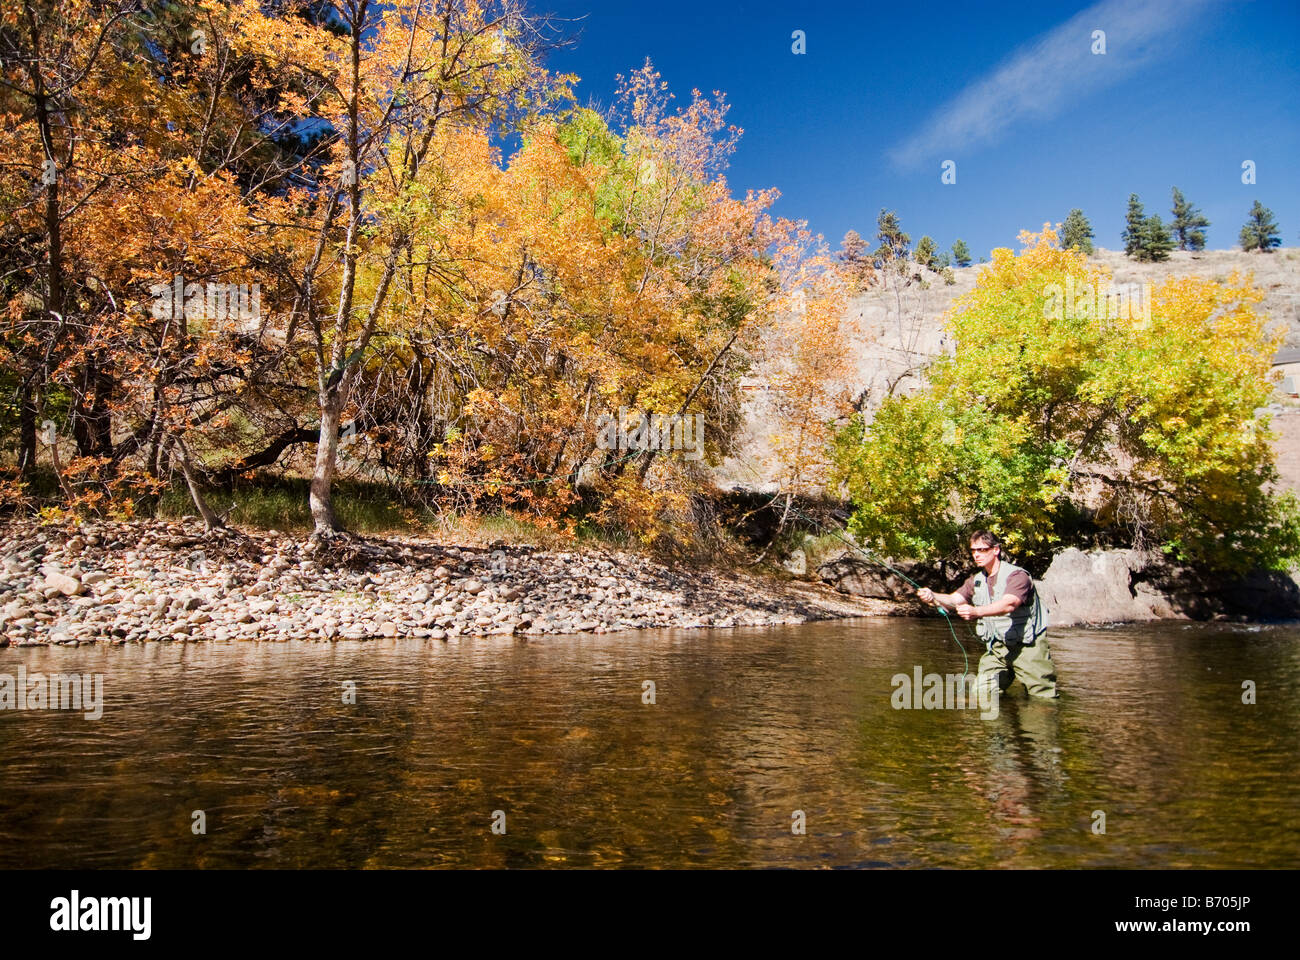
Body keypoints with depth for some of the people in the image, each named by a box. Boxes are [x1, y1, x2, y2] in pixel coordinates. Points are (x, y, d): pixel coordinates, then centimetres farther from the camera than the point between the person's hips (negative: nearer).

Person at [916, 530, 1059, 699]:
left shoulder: (1017, 575, -14)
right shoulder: (976, 581, 7)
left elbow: (1008, 604, -32)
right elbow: (953, 600, -7)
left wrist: (976, 611, -48)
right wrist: (932, 596, -30)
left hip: (1027, 646, -5)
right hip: (996, 647, 6)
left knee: (1044, 698, -2)